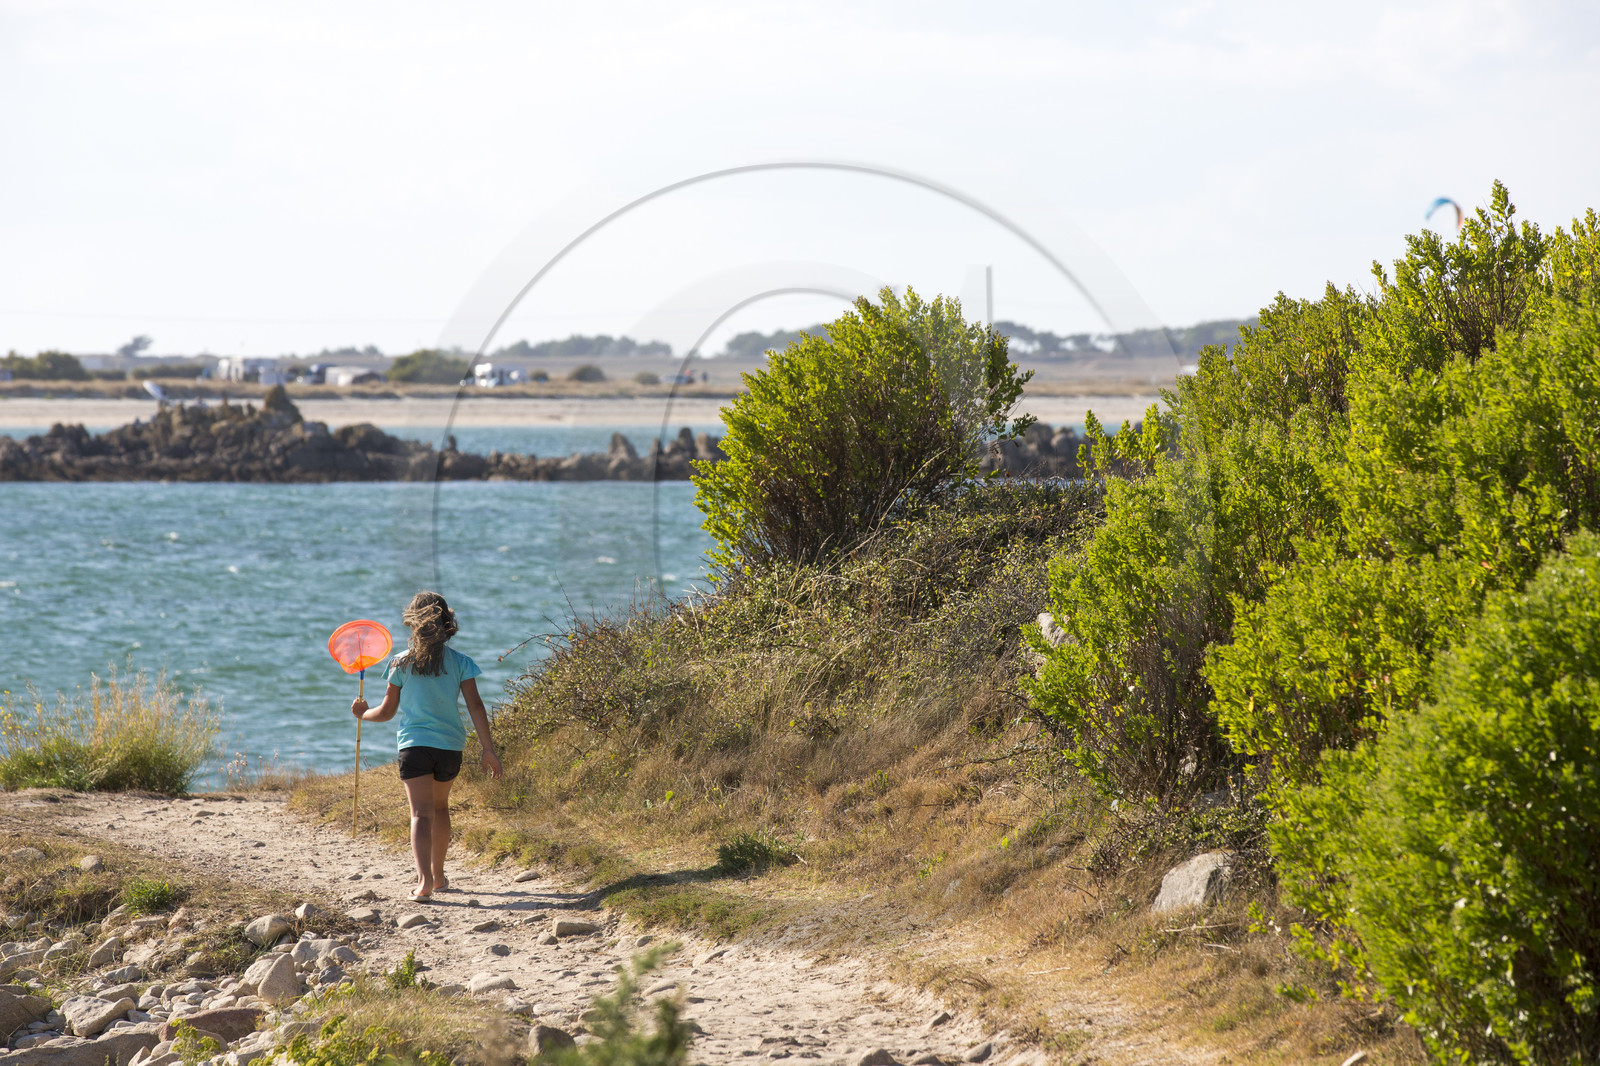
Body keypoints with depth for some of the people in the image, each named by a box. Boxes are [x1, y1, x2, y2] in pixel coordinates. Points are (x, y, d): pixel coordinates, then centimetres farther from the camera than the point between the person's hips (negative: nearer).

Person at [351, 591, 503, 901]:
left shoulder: (401, 663, -1)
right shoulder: (459, 662, 0)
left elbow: (387, 711, 5)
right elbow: (475, 705, -5)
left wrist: (363, 713, 25)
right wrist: (488, 748, -2)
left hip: (414, 745, -2)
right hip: (450, 746, 2)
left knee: (421, 814, -8)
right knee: (440, 807, 23)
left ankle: (425, 880, -26)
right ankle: (437, 875, 33)